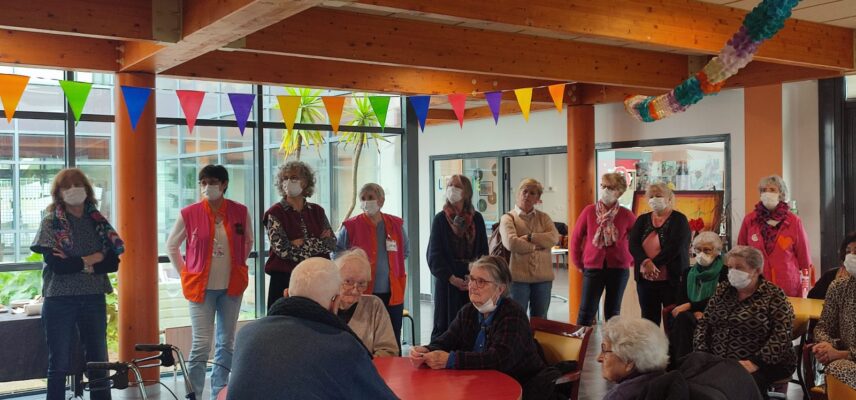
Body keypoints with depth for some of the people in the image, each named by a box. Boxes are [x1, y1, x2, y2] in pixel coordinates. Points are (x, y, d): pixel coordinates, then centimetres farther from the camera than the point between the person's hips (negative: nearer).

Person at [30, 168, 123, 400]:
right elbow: (56, 264, -14)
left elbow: (113, 263, -1)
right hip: (60, 299, -3)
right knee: (59, 364, 3)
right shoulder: (50, 222, -1)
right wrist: (92, 259, -8)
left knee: (99, 361, 6)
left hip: (94, 299, 3)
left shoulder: (98, 222, 8)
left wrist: (75, 264, -12)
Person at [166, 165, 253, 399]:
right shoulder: (189, 214, -7)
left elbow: (248, 242, 16)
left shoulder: (240, 212, -2)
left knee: (226, 343, 11)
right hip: (201, 287, -3)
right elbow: (171, 246, 7)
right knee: (201, 344, -7)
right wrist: (185, 273, 4)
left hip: (231, 287, 3)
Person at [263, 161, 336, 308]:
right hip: (284, 279, -3)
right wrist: (319, 243, -7)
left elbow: (332, 243, 0)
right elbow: (282, 249, -12)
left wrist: (303, 243, -11)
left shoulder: (317, 211, 10)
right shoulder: (275, 213, -1)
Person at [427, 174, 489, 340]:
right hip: (446, 281, -2)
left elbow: (484, 251, 7)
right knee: (444, 325, 0)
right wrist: (451, 278, -13)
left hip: (472, 281, 2)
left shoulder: (476, 219, 7)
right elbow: (434, 254, -4)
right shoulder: (440, 219, 1)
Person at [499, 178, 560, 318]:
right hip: (518, 277, -3)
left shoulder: (543, 217, 12)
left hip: (543, 277, 4)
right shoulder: (508, 218, 1)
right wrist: (537, 245, -8)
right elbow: (511, 243, -17)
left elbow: (554, 238, -6)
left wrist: (530, 237, -13)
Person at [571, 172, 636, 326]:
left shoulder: (626, 215, -2)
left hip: (619, 268, 1)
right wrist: (579, 263, 5)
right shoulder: (589, 211, -3)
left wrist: (631, 259, 8)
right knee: (586, 311, -2)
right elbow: (576, 238, 5)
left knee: (613, 312, 10)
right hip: (593, 267, -1)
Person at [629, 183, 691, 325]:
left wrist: (653, 264, -17)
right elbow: (633, 244, -2)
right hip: (645, 280, 4)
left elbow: (674, 247, -14)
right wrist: (646, 263, -19)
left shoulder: (679, 219, -2)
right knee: (649, 320, 10)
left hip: (671, 280, -4)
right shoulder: (642, 220, 11)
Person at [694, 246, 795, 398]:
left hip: (764, 364, -4)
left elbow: (782, 335, -14)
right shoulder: (722, 290, 12)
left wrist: (755, 362, -24)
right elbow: (704, 323, 12)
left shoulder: (773, 296, -3)